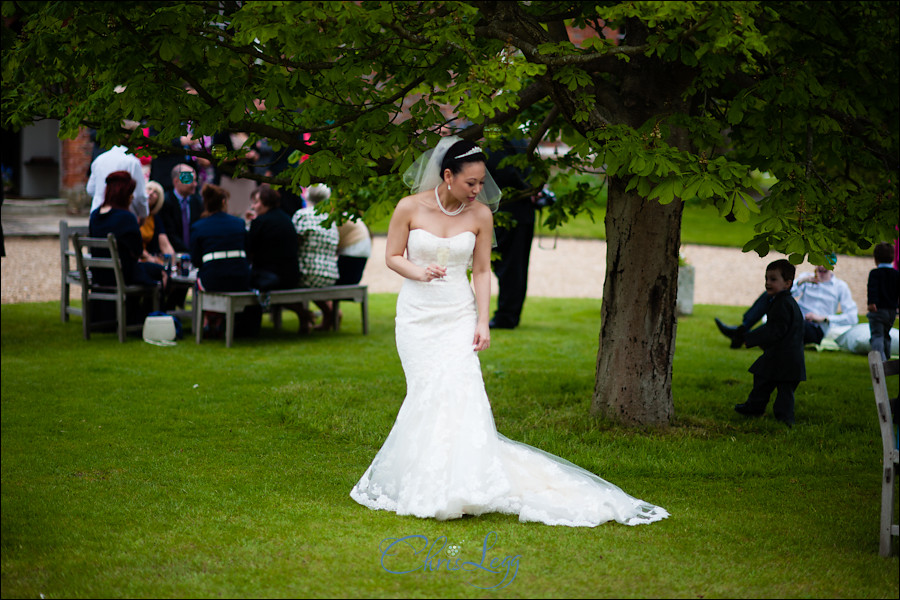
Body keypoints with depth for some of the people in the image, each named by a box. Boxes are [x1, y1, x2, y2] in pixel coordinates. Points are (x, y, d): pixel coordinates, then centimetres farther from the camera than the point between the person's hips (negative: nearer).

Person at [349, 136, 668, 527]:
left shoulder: (480, 215, -2)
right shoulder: (410, 208, -7)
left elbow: (481, 271, 4)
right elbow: (392, 257, 3)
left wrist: (482, 322, -3)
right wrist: (419, 272, -17)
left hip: (458, 315, 1)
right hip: (417, 315, -1)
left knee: (460, 389, -14)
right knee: (427, 393, -7)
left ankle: (461, 483, -8)